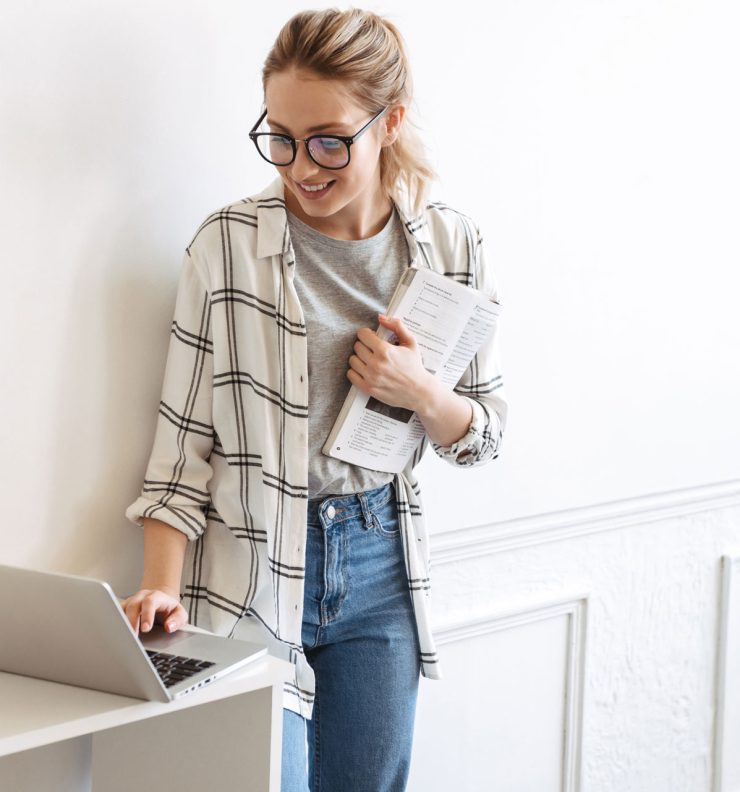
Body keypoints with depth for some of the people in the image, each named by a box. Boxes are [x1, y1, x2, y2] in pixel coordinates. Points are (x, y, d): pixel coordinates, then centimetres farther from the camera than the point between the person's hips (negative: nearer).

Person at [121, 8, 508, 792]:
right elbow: (184, 435, -6)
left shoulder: (450, 243, -1)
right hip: (252, 572, -3)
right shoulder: (228, 243, -10)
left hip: (381, 566, 3)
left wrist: (422, 394, -14)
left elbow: (484, 434, 7)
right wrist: (162, 588, -16)